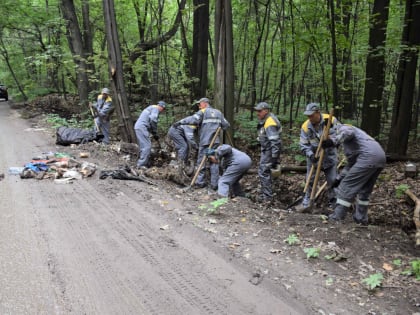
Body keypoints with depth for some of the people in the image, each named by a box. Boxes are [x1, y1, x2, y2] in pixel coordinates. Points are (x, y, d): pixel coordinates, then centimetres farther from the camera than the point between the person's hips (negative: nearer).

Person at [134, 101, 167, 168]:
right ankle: (142, 164, -13)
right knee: (147, 146, -11)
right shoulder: (155, 108, -2)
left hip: (139, 127, 10)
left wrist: (154, 134, 23)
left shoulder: (150, 108, 29)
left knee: (143, 147, 13)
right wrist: (155, 133, -10)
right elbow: (153, 120, -19)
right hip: (142, 128, -10)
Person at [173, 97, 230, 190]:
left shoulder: (203, 112, -3)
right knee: (214, 162, 7)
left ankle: (200, 182, 7)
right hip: (215, 141, 5)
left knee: (201, 161, 6)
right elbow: (226, 125, 11)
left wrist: (180, 122, -22)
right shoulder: (218, 112, 14)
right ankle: (214, 184, 5)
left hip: (205, 141, -4)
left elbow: (194, 119, -21)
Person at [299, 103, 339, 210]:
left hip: (329, 156, -1)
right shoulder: (305, 126, -13)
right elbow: (303, 145, -10)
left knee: (333, 180, 3)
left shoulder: (331, 120, -18)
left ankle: (334, 201, 19)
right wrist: (310, 154, -27)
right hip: (313, 157, 1)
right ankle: (307, 200, 20)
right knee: (310, 180, 6)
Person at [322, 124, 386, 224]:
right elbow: (351, 162, 32)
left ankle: (337, 218, 1)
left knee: (347, 186, -3)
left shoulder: (342, 128, 10)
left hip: (368, 157, -10)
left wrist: (333, 141, -26)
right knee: (365, 190, 22)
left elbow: (349, 133, -16)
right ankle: (361, 218, 29)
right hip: (381, 157, 10)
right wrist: (340, 178, 28)